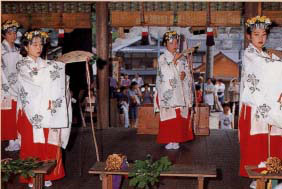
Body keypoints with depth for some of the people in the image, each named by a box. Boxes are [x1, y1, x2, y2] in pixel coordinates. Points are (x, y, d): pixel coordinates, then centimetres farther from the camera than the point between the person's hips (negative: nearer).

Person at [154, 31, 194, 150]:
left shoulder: (182, 58, 12)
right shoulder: (162, 59, 1)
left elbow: (188, 73, 13)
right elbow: (166, 73, -12)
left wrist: (184, 75, -9)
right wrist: (174, 60, -13)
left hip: (180, 92, 3)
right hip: (167, 92, -3)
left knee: (180, 117, 2)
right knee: (168, 117, -5)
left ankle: (176, 140, 10)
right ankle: (169, 140, 3)